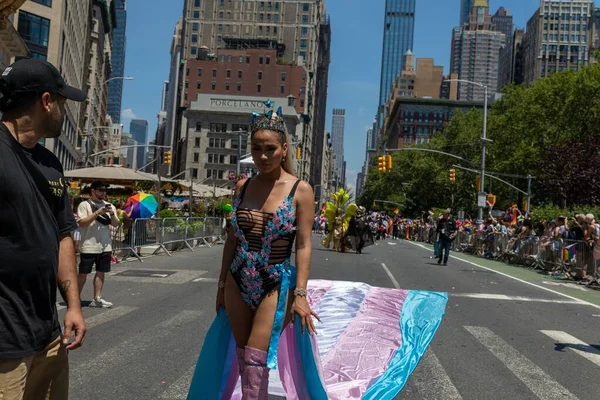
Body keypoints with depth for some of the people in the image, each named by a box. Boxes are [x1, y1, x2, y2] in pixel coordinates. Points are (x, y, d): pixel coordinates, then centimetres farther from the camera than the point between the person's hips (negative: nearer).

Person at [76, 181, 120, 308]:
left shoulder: (109, 206, 11)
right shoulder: (84, 205, -4)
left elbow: (116, 224, 7)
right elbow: (81, 223, -13)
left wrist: (112, 214, -12)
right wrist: (97, 213, -19)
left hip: (105, 246, 5)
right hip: (89, 246, -5)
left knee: (101, 272, 7)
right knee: (83, 273, 2)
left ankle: (97, 298, 13)